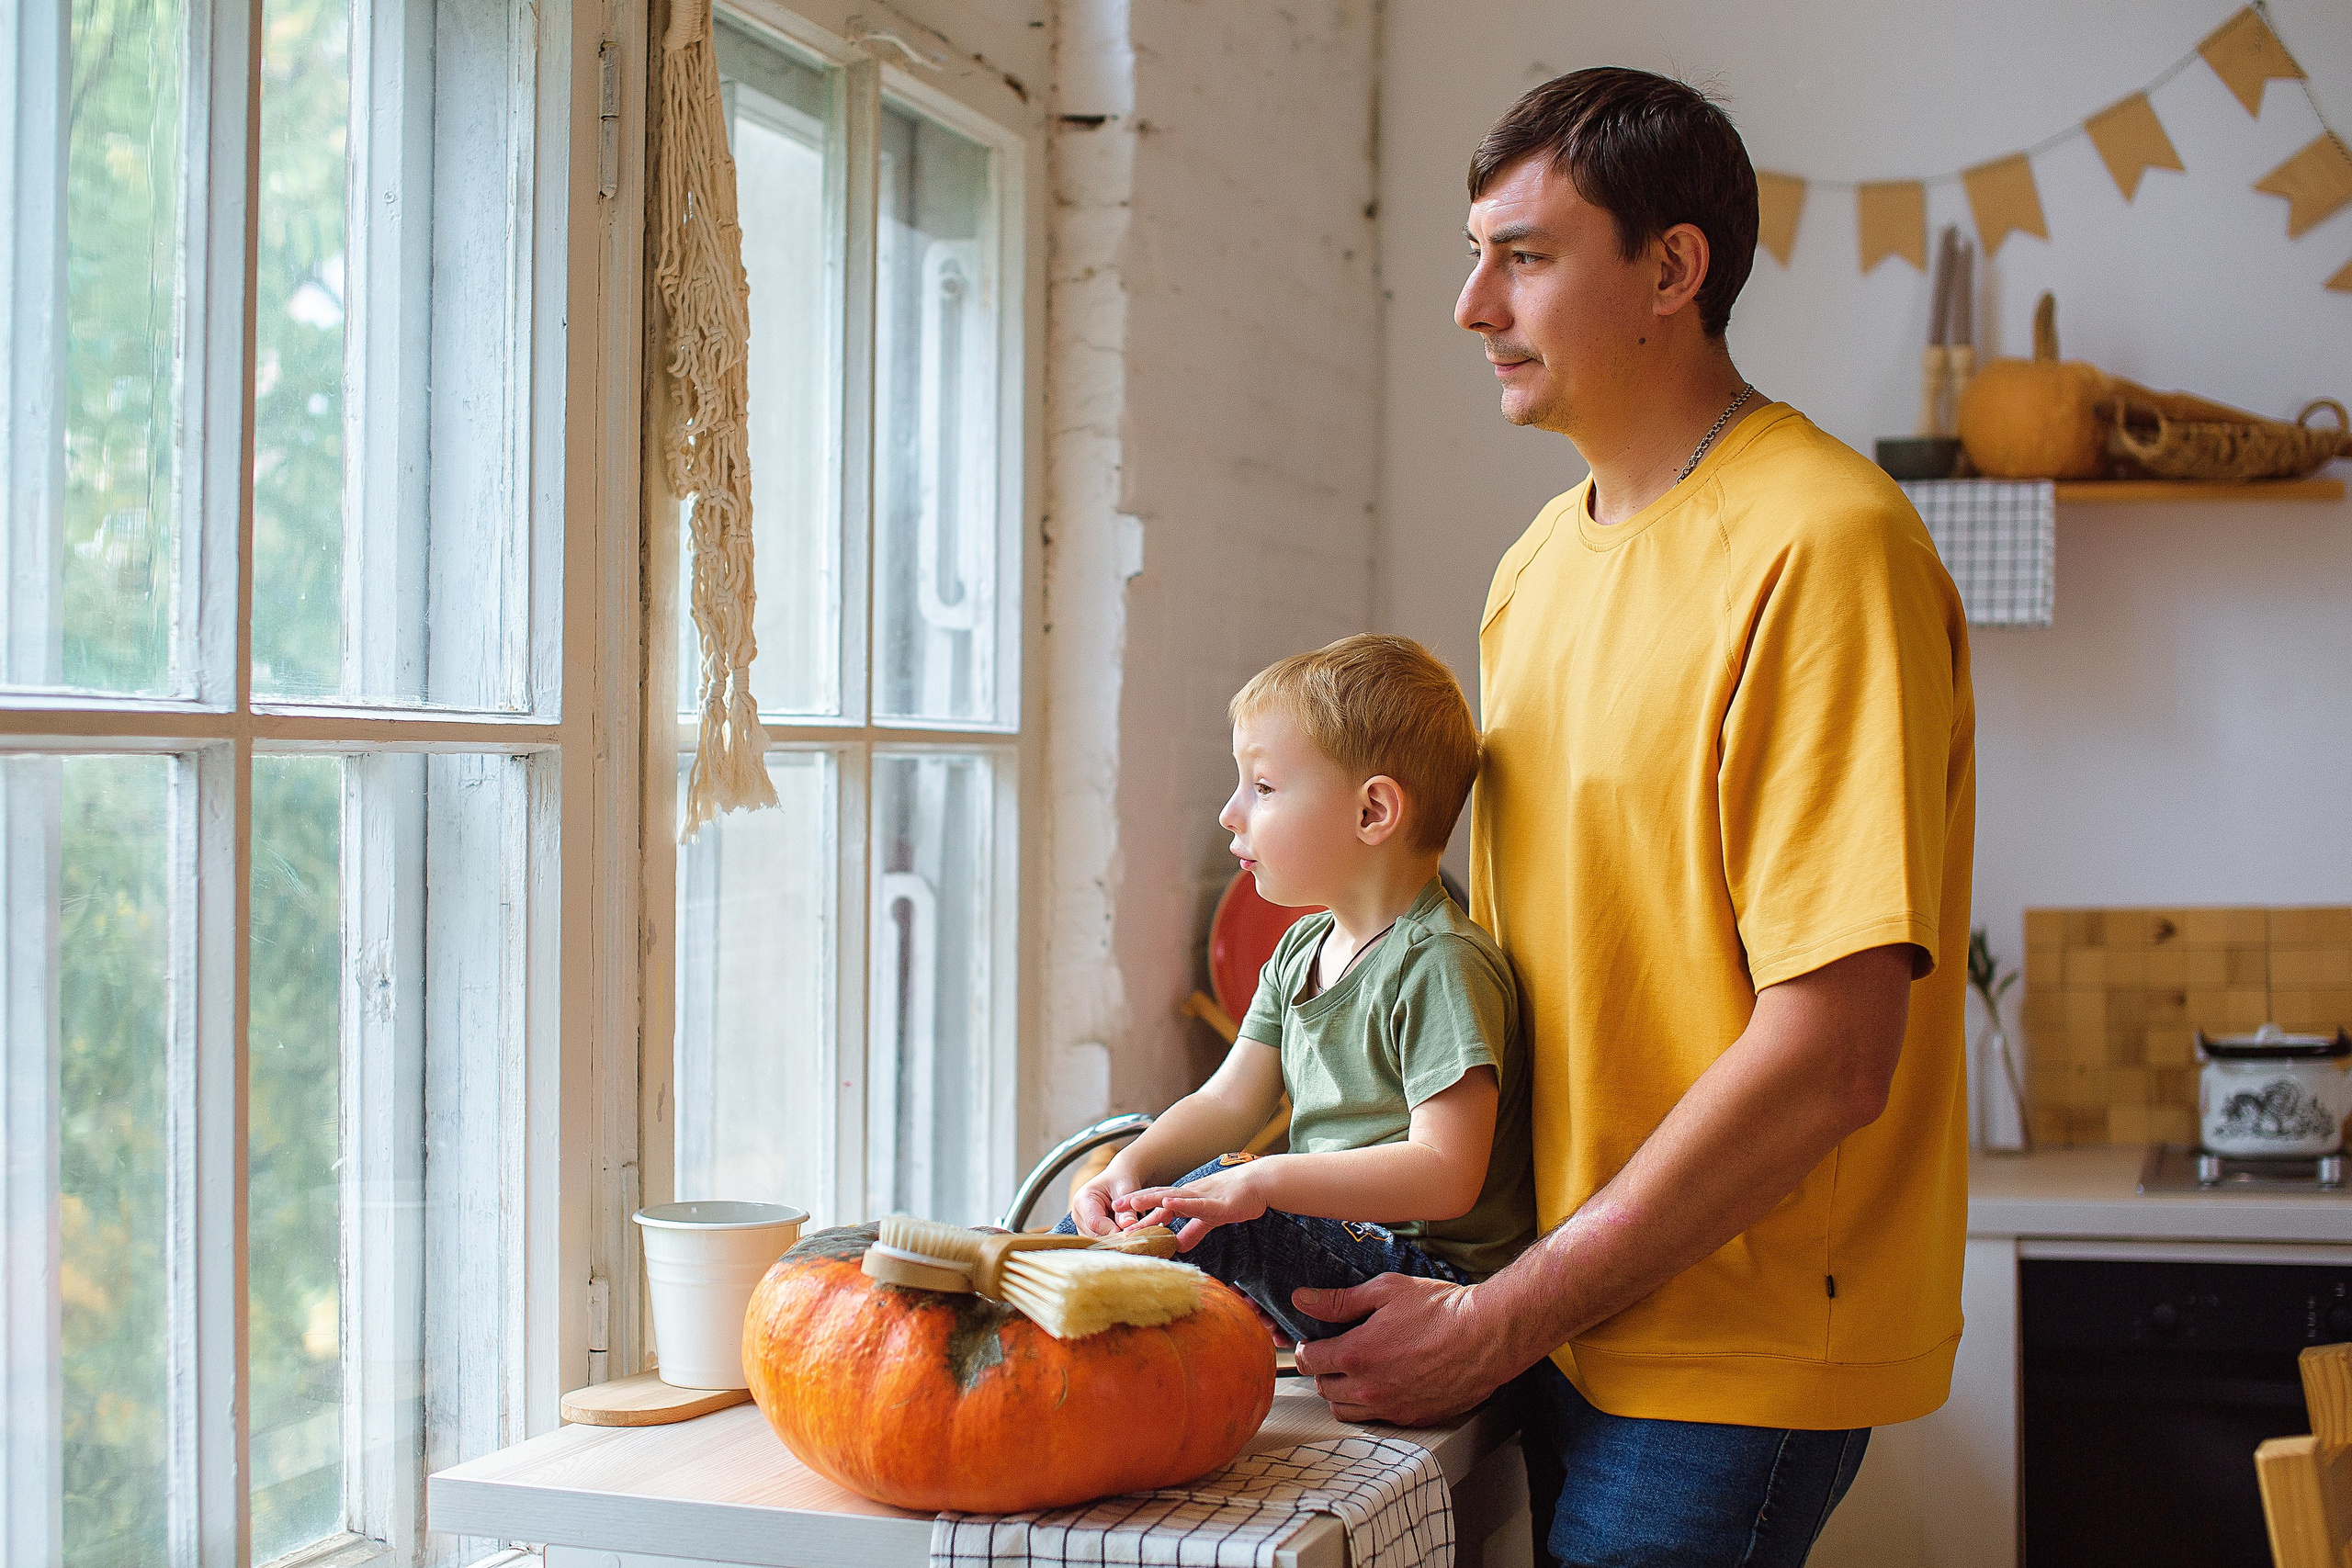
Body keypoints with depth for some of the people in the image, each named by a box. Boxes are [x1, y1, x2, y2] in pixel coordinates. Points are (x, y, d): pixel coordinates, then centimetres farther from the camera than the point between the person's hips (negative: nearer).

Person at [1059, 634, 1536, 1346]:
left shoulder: (1440, 966, -17)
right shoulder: (1300, 951, 12)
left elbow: (1446, 1173, -25)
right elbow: (1227, 1103, 12)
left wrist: (1261, 1183, -29)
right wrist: (1130, 1167, -8)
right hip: (1336, 1229, 9)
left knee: (1223, 1222, -28)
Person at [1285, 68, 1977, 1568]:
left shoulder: (1823, 546, -18)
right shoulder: (1541, 560, 9)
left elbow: (1830, 1056, -22)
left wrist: (1492, 1322, -17)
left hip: (1735, 1354, -7)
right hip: (1565, 1318, 7)